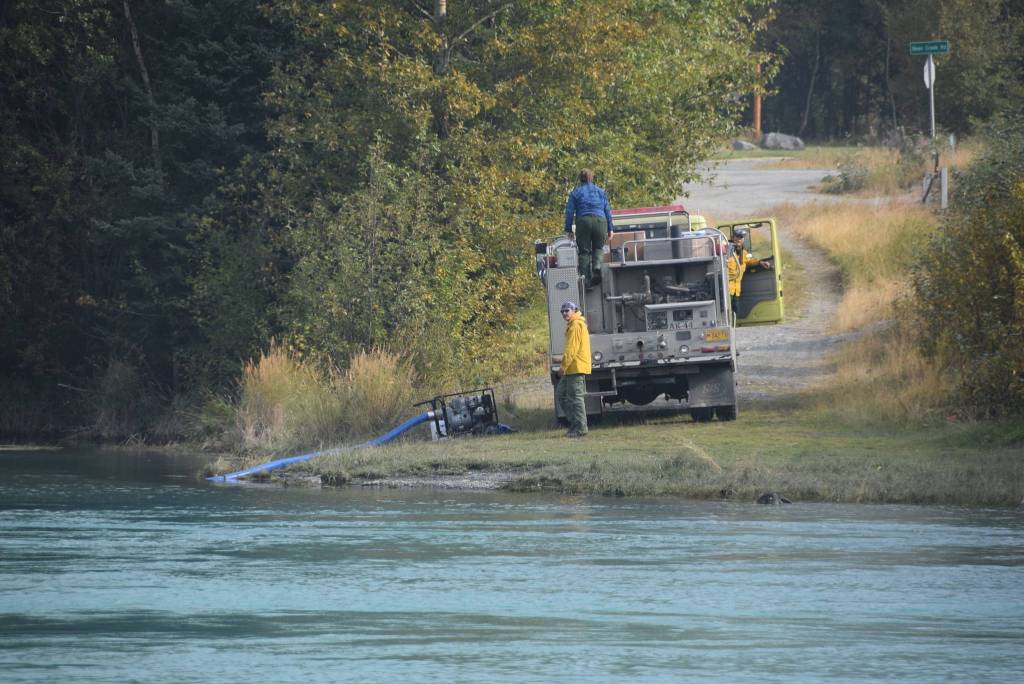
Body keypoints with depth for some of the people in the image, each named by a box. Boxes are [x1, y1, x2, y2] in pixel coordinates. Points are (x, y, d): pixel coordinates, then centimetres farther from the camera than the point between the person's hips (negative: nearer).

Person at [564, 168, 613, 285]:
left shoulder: (575, 192, 11)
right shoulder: (600, 192, 17)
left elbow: (569, 211, 6)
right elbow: (607, 211, 15)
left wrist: (569, 229, 9)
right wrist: (610, 228, 17)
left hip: (583, 222, -1)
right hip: (600, 221, 1)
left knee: (584, 251, 3)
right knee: (598, 248, 15)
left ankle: (585, 276, -6)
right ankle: (597, 266, -14)